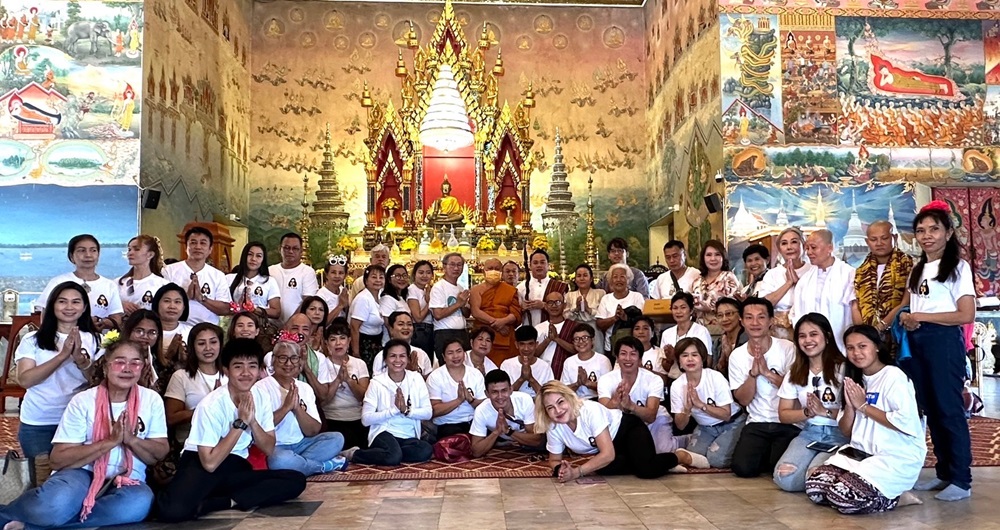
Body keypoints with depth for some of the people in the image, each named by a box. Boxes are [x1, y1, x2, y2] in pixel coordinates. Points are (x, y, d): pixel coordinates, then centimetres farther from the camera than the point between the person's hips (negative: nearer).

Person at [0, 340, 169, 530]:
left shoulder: (151, 400, 1)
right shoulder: (83, 401, -4)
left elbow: (161, 454, 3)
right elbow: (58, 459, -9)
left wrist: (130, 439, -15)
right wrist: (110, 441, -19)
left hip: (127, 481, 2)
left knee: (139, 503, -36)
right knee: (55, 504, -39)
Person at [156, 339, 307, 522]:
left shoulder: (260, 399, -1)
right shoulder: (211, 405, -17)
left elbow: (269, 450, 0)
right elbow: (210, 463, -21)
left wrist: (252, 421, -17)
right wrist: (240, 423, -21)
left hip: (236, 468, 6)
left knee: (296, 480, -21)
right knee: (172, 509, -39)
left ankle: (225, 502, -21)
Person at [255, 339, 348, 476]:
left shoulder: (305, 388, 8)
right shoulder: (261, 388, -7)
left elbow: (314, 431, 1)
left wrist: (297, 408, -14)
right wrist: (286, 407, -20)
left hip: (300, 445, 5)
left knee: (336, 438, -11)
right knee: (280, 460, -37)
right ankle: (325, 466, -12)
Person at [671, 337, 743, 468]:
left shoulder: (716, 378, -22)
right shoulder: (676, 386, -12)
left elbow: (726, 415, -19)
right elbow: (680, 426, -9)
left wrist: (701, 404, -32)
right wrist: (687, 408, -29)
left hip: (731, 424, -4)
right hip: (705, 427, 4)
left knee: (716, 459, -25)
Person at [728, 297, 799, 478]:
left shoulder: (787, 348, -7)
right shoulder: (737, 355, 2)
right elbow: (743, 400, -2)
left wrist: (767, 372, -21)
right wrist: (753, 373, -19)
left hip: (788, 424, -2)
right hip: (757, 424, 2)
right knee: (742, 467, -17)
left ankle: (775, 454, 13)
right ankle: (766, 454, 14)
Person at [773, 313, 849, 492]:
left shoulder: (842, 369, -6)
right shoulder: (794, 373, 9)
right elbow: (783, 415, 8)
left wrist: (825, 411, -20)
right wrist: (808, 412, -10)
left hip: (838, 434, -4)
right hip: (809, 432, 4)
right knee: (784, 478, -21)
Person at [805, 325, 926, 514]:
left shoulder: (893, 376, -8)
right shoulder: (856, 380, 15)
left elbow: (905, 422, -21)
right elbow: (846, 431, 14)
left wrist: (864, 406, -11)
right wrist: (850, 405, -5)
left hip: (898, 456, -7)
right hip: (862, 453, 8)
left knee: (845, 494, -29)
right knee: (815, 485, -15)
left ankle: (894, 498, -3)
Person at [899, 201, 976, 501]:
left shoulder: (958, 267, -6)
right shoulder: (918, 269, 15)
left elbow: (966, 315, -14)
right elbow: (906, 305, 19)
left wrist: (921, 316, -13)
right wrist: (904, 316, -4)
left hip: (944, 341, -7)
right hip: (916, 342, 7)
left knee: (949, 409, -4)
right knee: (930, 409, 11)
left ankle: (962, 481, 4)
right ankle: (944, 473, 21)